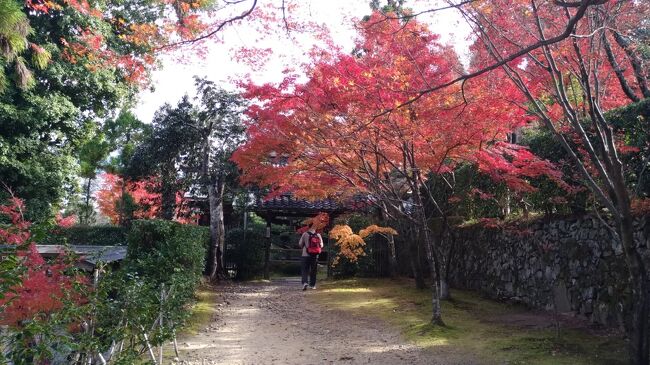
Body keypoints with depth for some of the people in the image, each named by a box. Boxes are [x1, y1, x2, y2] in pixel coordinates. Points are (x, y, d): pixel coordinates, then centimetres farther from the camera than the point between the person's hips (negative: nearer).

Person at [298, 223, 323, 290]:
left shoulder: (305, 234, -7)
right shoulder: (318, 235, 0)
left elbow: (300, 244, -1)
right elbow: (321, 245, 5)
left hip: (306, 255, -2)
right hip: (315, 256, 2)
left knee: (304, 270, 2)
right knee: (313, 271, 12)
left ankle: (305, 282, -17)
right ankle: (312, 285, 15)